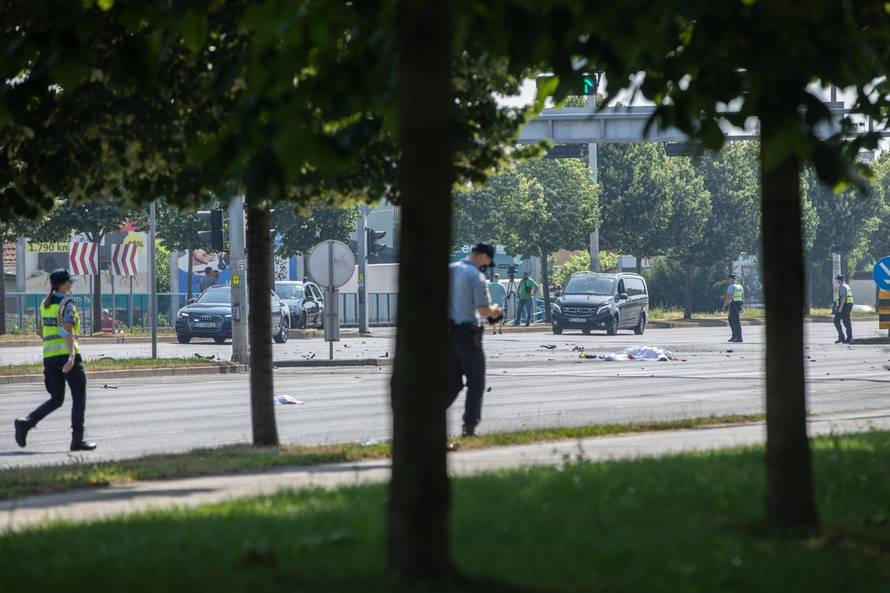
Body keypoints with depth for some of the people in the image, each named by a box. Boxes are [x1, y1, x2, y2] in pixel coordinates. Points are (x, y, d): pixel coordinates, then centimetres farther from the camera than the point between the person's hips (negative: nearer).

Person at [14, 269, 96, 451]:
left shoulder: (46, 303, 12)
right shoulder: (67, 303, -10)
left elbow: (41, 331, 21)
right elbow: (68, 330, -22)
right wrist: (71, 355, -31)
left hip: (49, 355, 7)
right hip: (67, 354, -7)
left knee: (56, 399, 10)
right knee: (79, 397, 6)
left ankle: (26, 422, -13)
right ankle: (77, 440, 3)